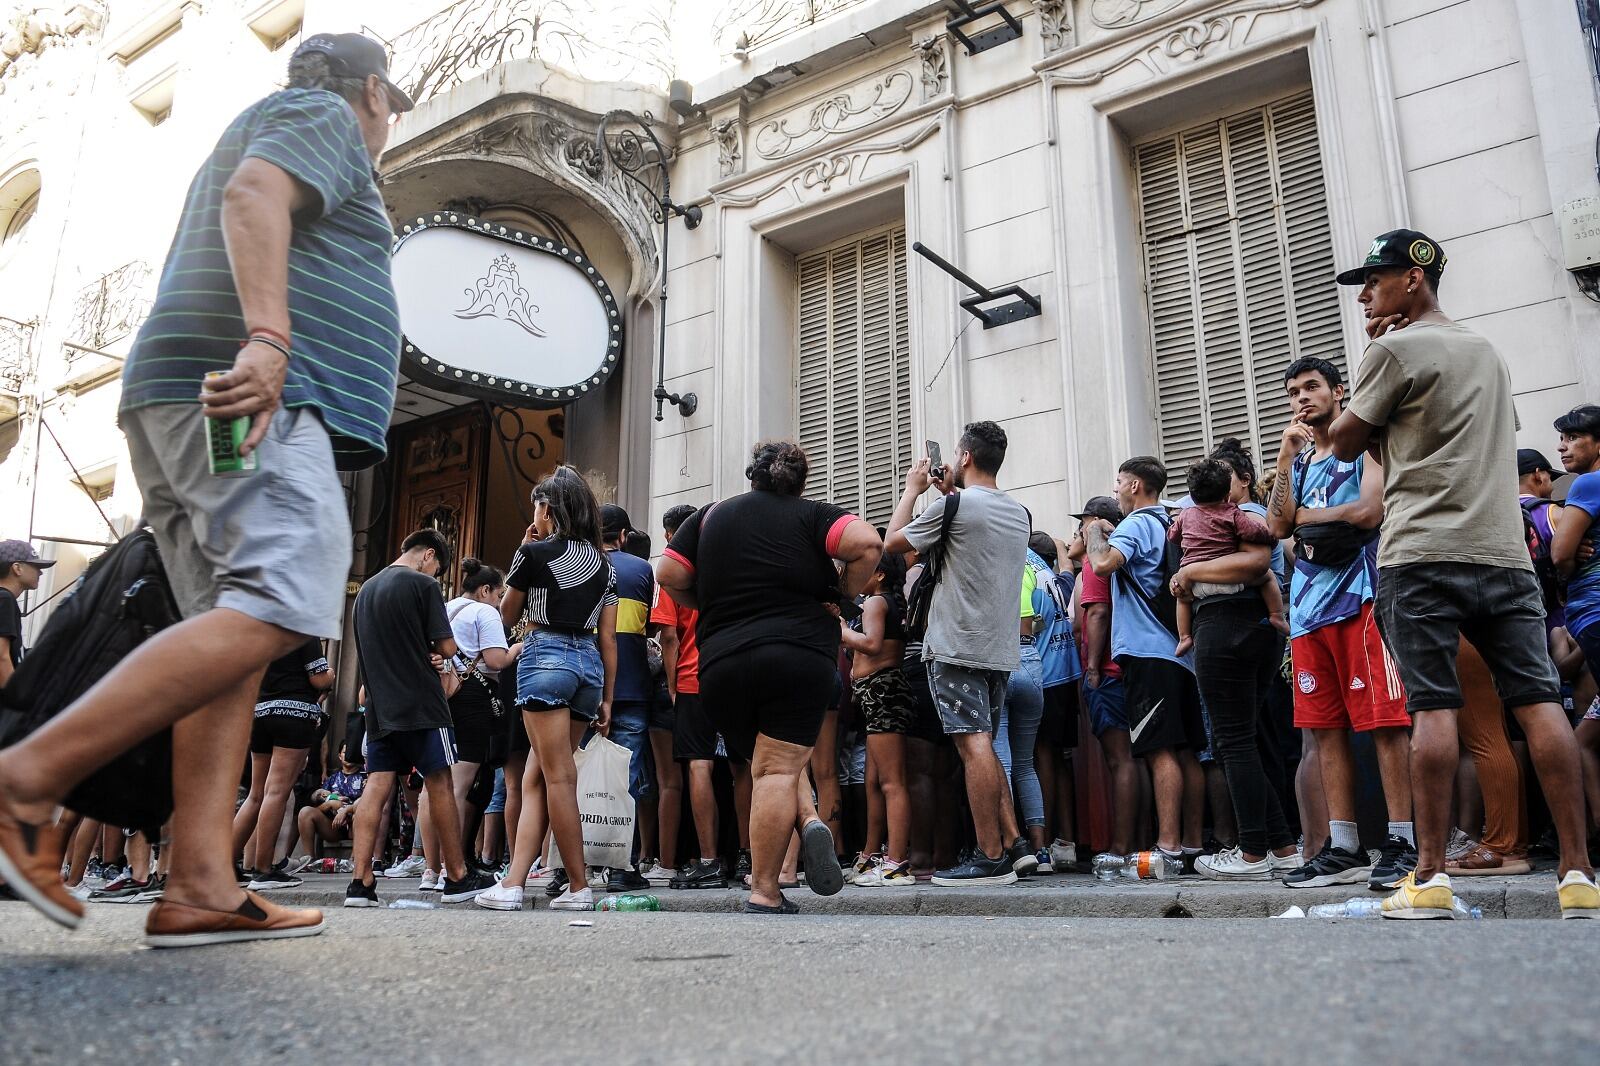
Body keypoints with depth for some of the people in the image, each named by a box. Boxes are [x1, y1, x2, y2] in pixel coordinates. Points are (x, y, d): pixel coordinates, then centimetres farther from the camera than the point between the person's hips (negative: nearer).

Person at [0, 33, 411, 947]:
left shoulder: (257, 131, 36)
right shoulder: (325, 119, 8)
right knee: (283, 607, -22)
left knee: (236, 632, -1)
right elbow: (255, 194, -13)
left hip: (182, 404, 10)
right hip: (260, 399, -10)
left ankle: (201, 886, -10)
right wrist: (267, 336, -26)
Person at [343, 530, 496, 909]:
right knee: (439, 785, 1)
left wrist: (424, 658, 10)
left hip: (380, 705, 6)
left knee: (376, 788, 2)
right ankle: (458, 877, 8)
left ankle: (360, 882, -3)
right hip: (421, 704, -6)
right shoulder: (423, 584, -6)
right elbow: (447, 646, -10)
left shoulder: (366, 589, 16)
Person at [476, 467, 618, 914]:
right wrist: (607, 699, 15)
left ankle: (579, 887, -2)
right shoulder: (604, 563, 14)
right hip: (590, 664, 6)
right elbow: (607, 637, 12)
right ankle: (513, 883, 6)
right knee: (534, 779, 9)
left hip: (545, 656, -6)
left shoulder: (535, 552, -3)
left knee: (559, 777, -4)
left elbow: (507, 615, 11)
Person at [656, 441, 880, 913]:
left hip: (721, 662, 3)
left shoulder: (709, 516, 14)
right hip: (802, 653, -2)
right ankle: (763, 892, -7)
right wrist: (845, 592, 4)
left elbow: (668, 575, 9)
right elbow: (867, 542, -10)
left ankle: (806, 819, -5)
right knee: (780, 767, -1)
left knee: (772, 765, 18)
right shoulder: (811, 515, 6)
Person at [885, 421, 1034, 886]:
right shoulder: (1019, 514, 12)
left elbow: (892, 542, 2)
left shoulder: (953, 506, -10)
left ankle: (991, 858, -8)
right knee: (985, 748, 15)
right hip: (1002, 650, 8)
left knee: (974, 748, -8)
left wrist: (913, 489, 14)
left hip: (957, 648, -8)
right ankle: (1013, 845, 12)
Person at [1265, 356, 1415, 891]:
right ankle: (1343, 849, 9)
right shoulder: (1298, 459, 22)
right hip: (1308, 605, 6)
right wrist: (1286, 458, 1)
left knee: (1385, 724, -7)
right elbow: (1278, 526, 6)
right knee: (1326, 728, 5)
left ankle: (1403, 843, -3)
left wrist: (1304, 516, 2)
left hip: (1360, 599, -6)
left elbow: (1369, 511, -11)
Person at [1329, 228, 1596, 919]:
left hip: (1424, 556, -6)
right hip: (1505, 552, 6)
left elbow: (1346, 444, 5)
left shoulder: (1395, 349, -2)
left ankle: (1431, 879, -6)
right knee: (1538, 700, 1)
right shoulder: (1486, 352, 22)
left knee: (1433, 707, -7)